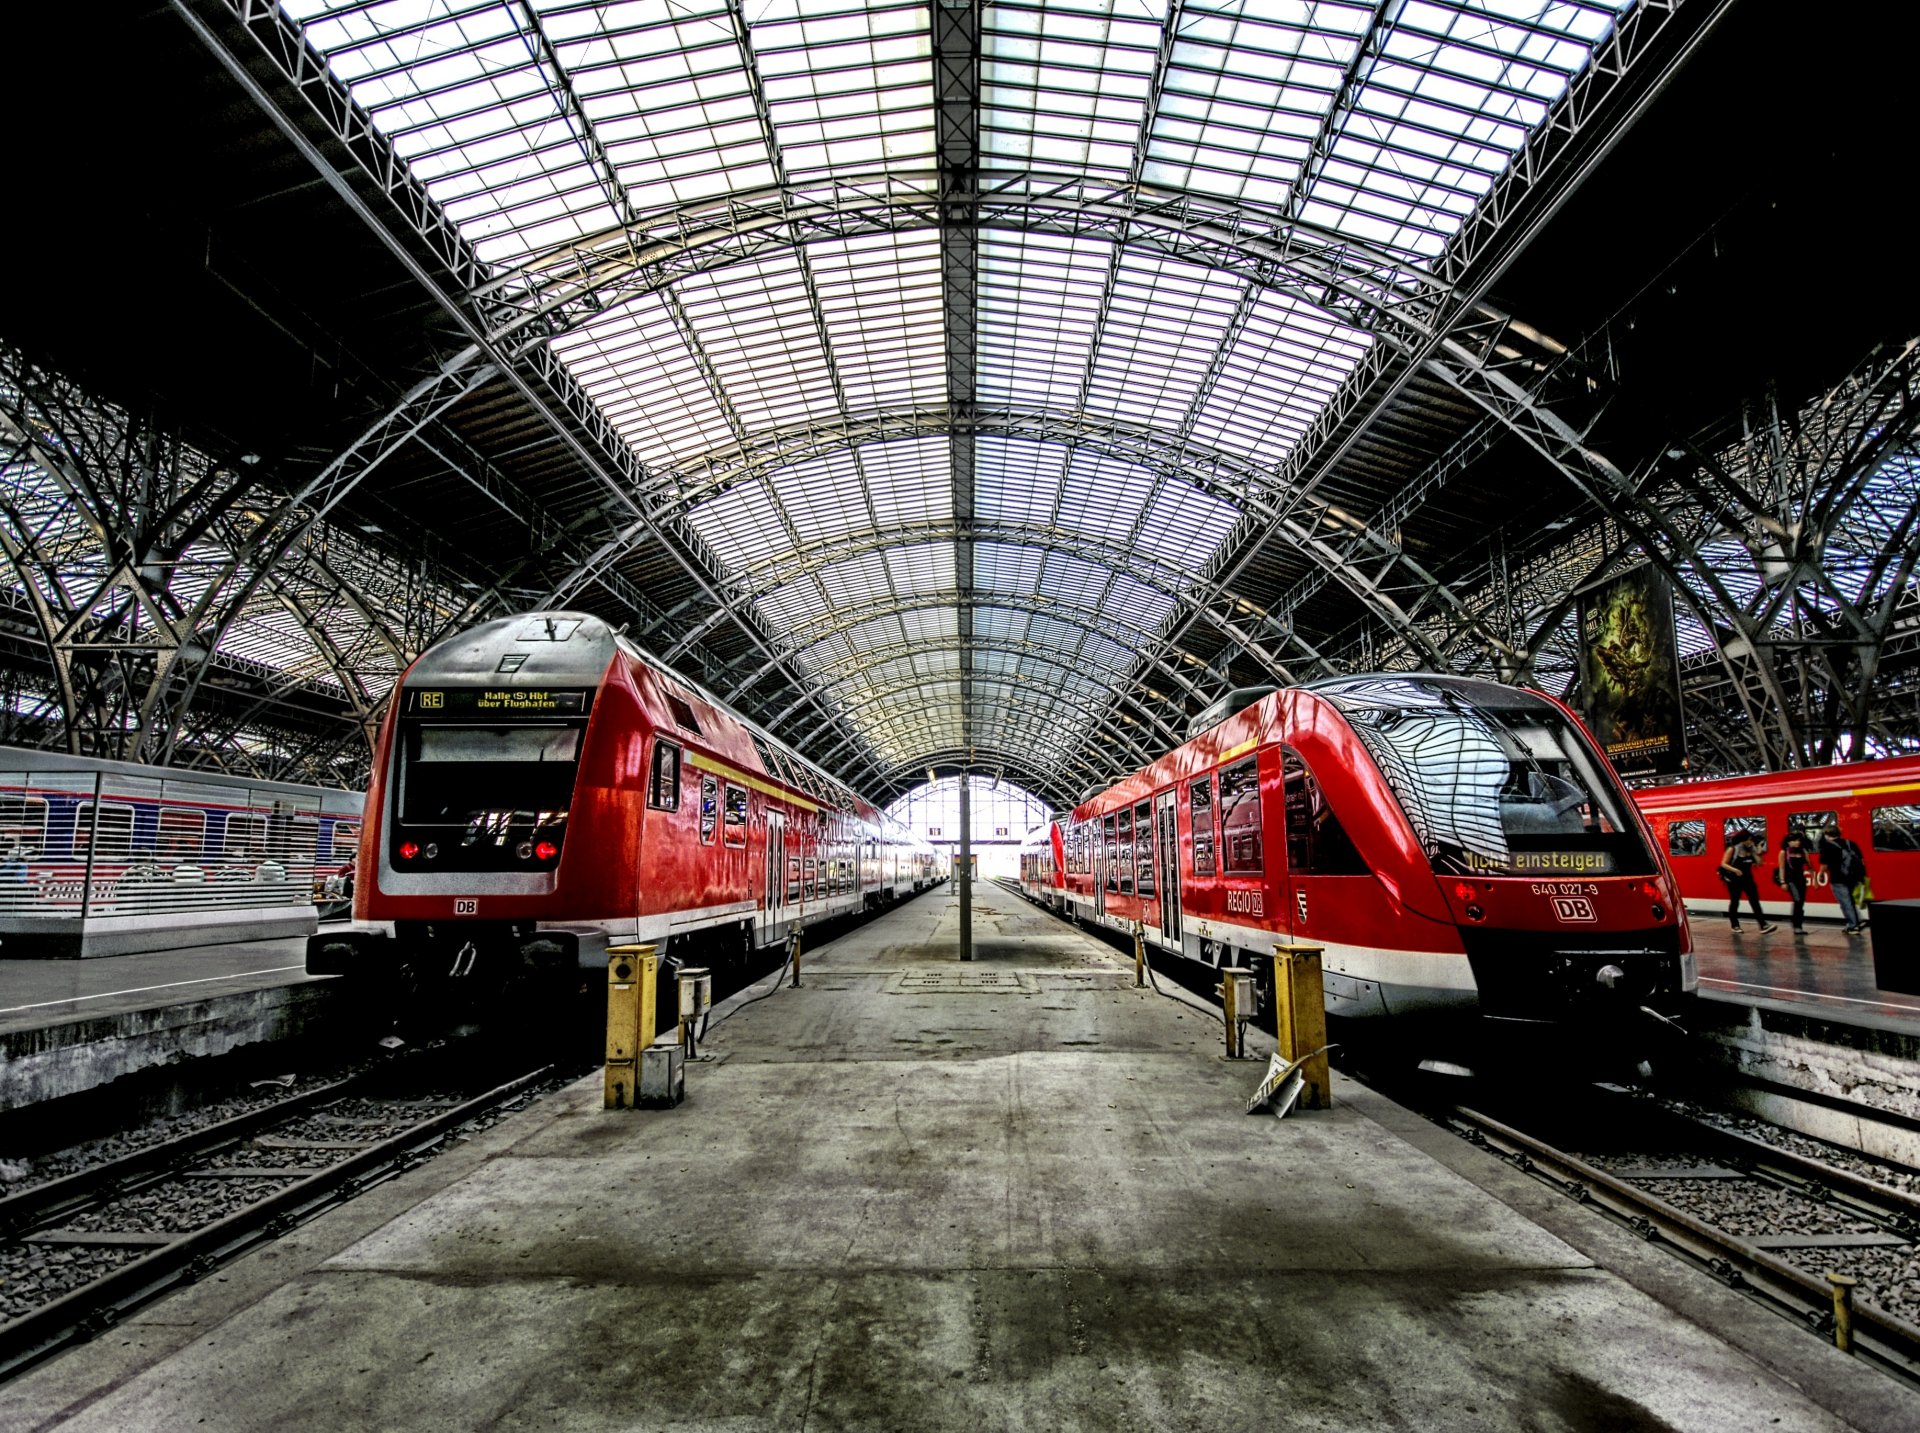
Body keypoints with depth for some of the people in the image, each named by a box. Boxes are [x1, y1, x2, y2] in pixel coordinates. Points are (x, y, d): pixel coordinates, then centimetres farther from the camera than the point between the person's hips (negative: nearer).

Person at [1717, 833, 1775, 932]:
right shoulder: (1732, 849, -8)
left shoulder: (1751, 850, 4)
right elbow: (1723, 864, -9)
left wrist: (1758, 853, -12)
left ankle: (1763, 926, -11)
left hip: (1748, 879, 4)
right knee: (1734, 902, 7)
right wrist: (1734, 870, -25)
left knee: (1755, 901, -6)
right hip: (1734, 880, -4)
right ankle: (1735, 925, 19)